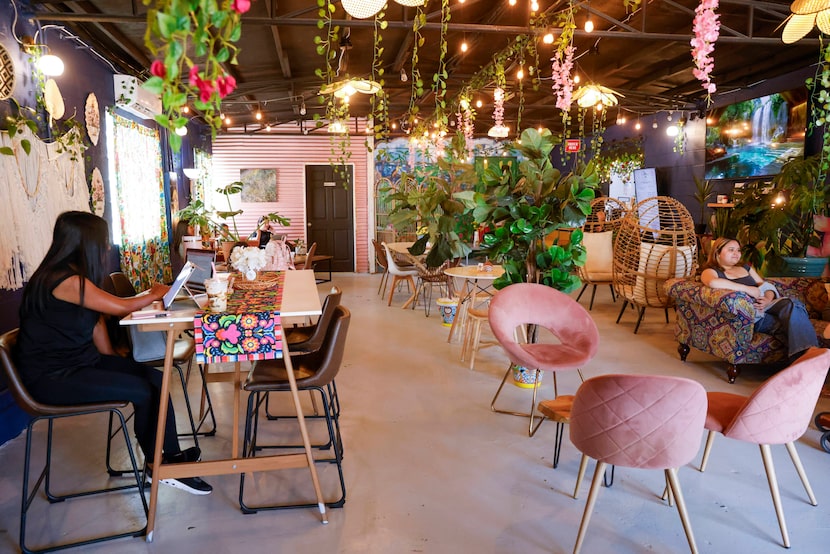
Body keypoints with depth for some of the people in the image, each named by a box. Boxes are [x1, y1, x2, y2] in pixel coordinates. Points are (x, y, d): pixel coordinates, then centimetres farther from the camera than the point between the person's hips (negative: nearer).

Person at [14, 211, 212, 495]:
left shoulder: (76, 275, 9)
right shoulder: (66, 280, -24)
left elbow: (96, 320, 10)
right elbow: (120, 307, -20)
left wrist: (112, 364, 6)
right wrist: (154, 294, -1)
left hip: (79, 361, 9)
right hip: (53, 377, -9)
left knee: (156, 378, -6)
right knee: (142, 391, -16)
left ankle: (171, 457, 2)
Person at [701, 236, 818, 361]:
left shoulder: (746, 267, 28)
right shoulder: (710, 271, 6)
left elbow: (767, 287, 22)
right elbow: (713, 282, -20)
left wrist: (768, 299, -4)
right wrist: (747, 289, -14)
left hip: (764, 305, 6)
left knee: (792, 303, -28)